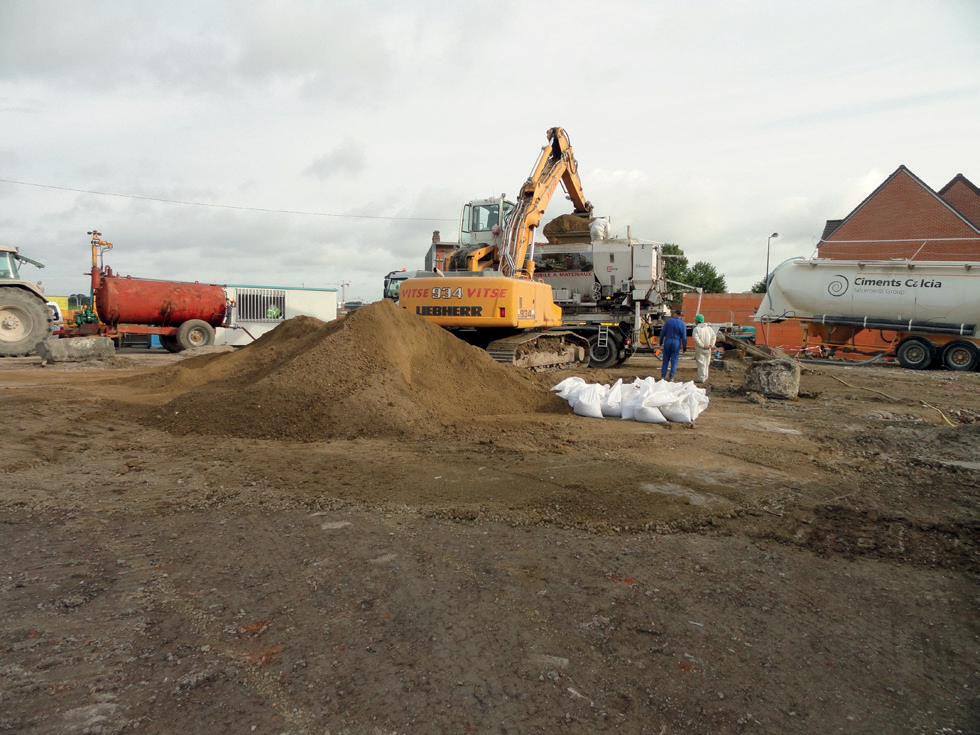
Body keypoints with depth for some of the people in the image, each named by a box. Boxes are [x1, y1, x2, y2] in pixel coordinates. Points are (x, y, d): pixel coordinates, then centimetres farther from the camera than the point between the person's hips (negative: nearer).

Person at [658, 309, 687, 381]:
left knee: (665, 360, 9)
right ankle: (671, 377, 5)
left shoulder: (668, 321, -1)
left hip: (667, 342, 1)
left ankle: (663, 376, 9)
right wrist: (684, 347, 1)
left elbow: (662, 333, 3)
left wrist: (661, 341, 15)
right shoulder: (682, 324, -6)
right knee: (674, 360, 5)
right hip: (676, 343, -1)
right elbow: (684, 337, -7)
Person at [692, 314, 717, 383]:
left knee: (701, 364, -4)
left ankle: (701, 379, -7)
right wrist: (711, 345, -5)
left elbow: (696, 338, -21)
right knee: (706, 363, 17)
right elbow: (713, 336, 1)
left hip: (699, 349, -5)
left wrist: (703, 346, -18)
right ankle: (705, 377, 23)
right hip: (707, 350, 5)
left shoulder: (696, 329, -7)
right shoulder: (708, 328, 9)